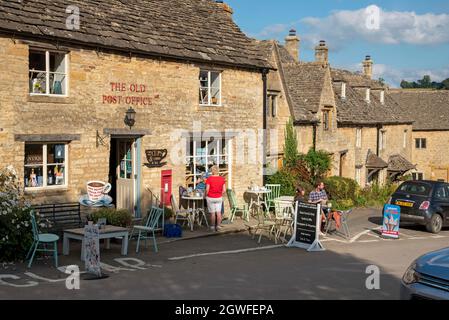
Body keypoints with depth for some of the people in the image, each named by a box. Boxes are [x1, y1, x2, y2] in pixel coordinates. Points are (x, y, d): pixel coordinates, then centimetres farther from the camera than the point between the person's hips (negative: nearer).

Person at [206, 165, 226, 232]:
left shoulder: (209, 179, -13)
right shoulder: (222, 179, -3)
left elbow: (207, 189, -14)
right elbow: (224, 190, -1)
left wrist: (206, 195, 3)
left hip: (210, 197, -3)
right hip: (219, 198, 3)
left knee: (212, 213, 5)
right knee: (218, 212, 9)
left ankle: (212, 226, 12)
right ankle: (218, 225, 9)